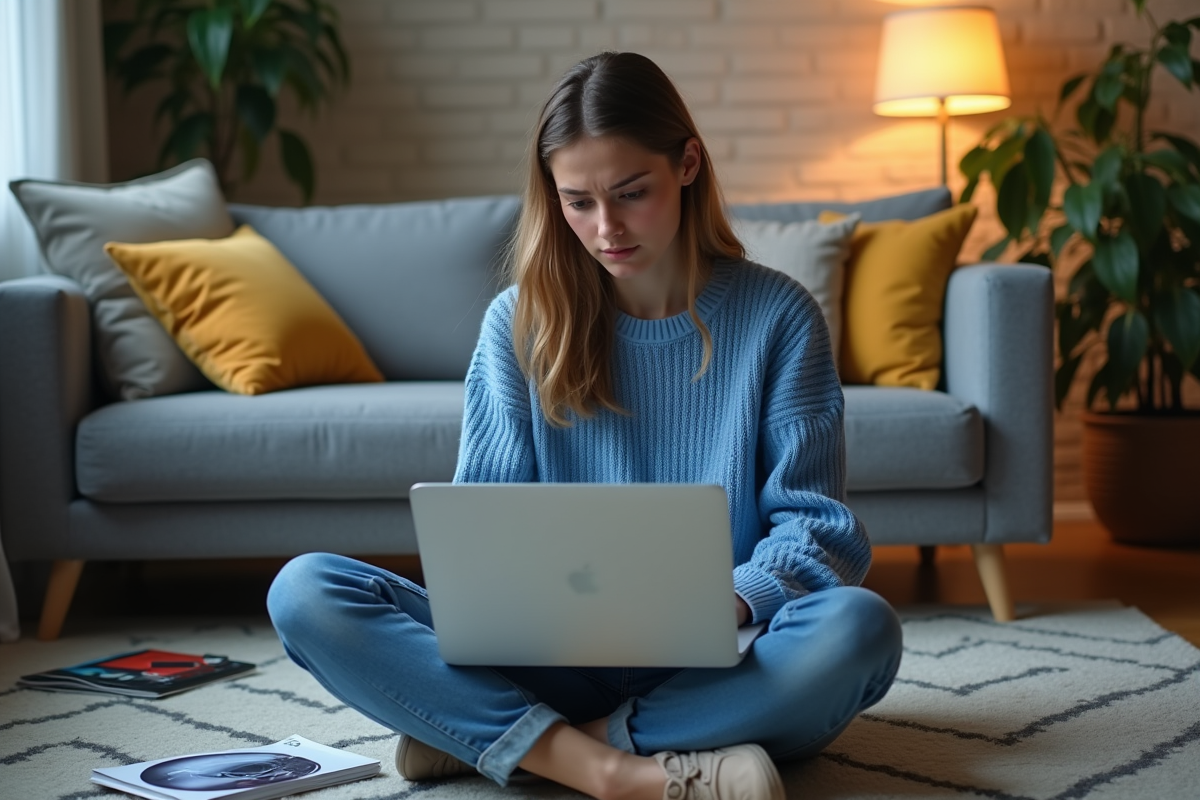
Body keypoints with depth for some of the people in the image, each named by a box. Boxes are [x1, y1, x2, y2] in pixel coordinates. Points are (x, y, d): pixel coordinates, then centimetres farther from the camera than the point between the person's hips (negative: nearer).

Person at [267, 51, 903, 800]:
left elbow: (813, 526, -1)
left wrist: (728, 605, -22)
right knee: (304, 590, -19)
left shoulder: (778, 315, 1)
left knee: (860, 627, -35)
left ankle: (485, 736, -26)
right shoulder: (521, 321, 5)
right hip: (560, 660, 1)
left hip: (714, 673, -1)